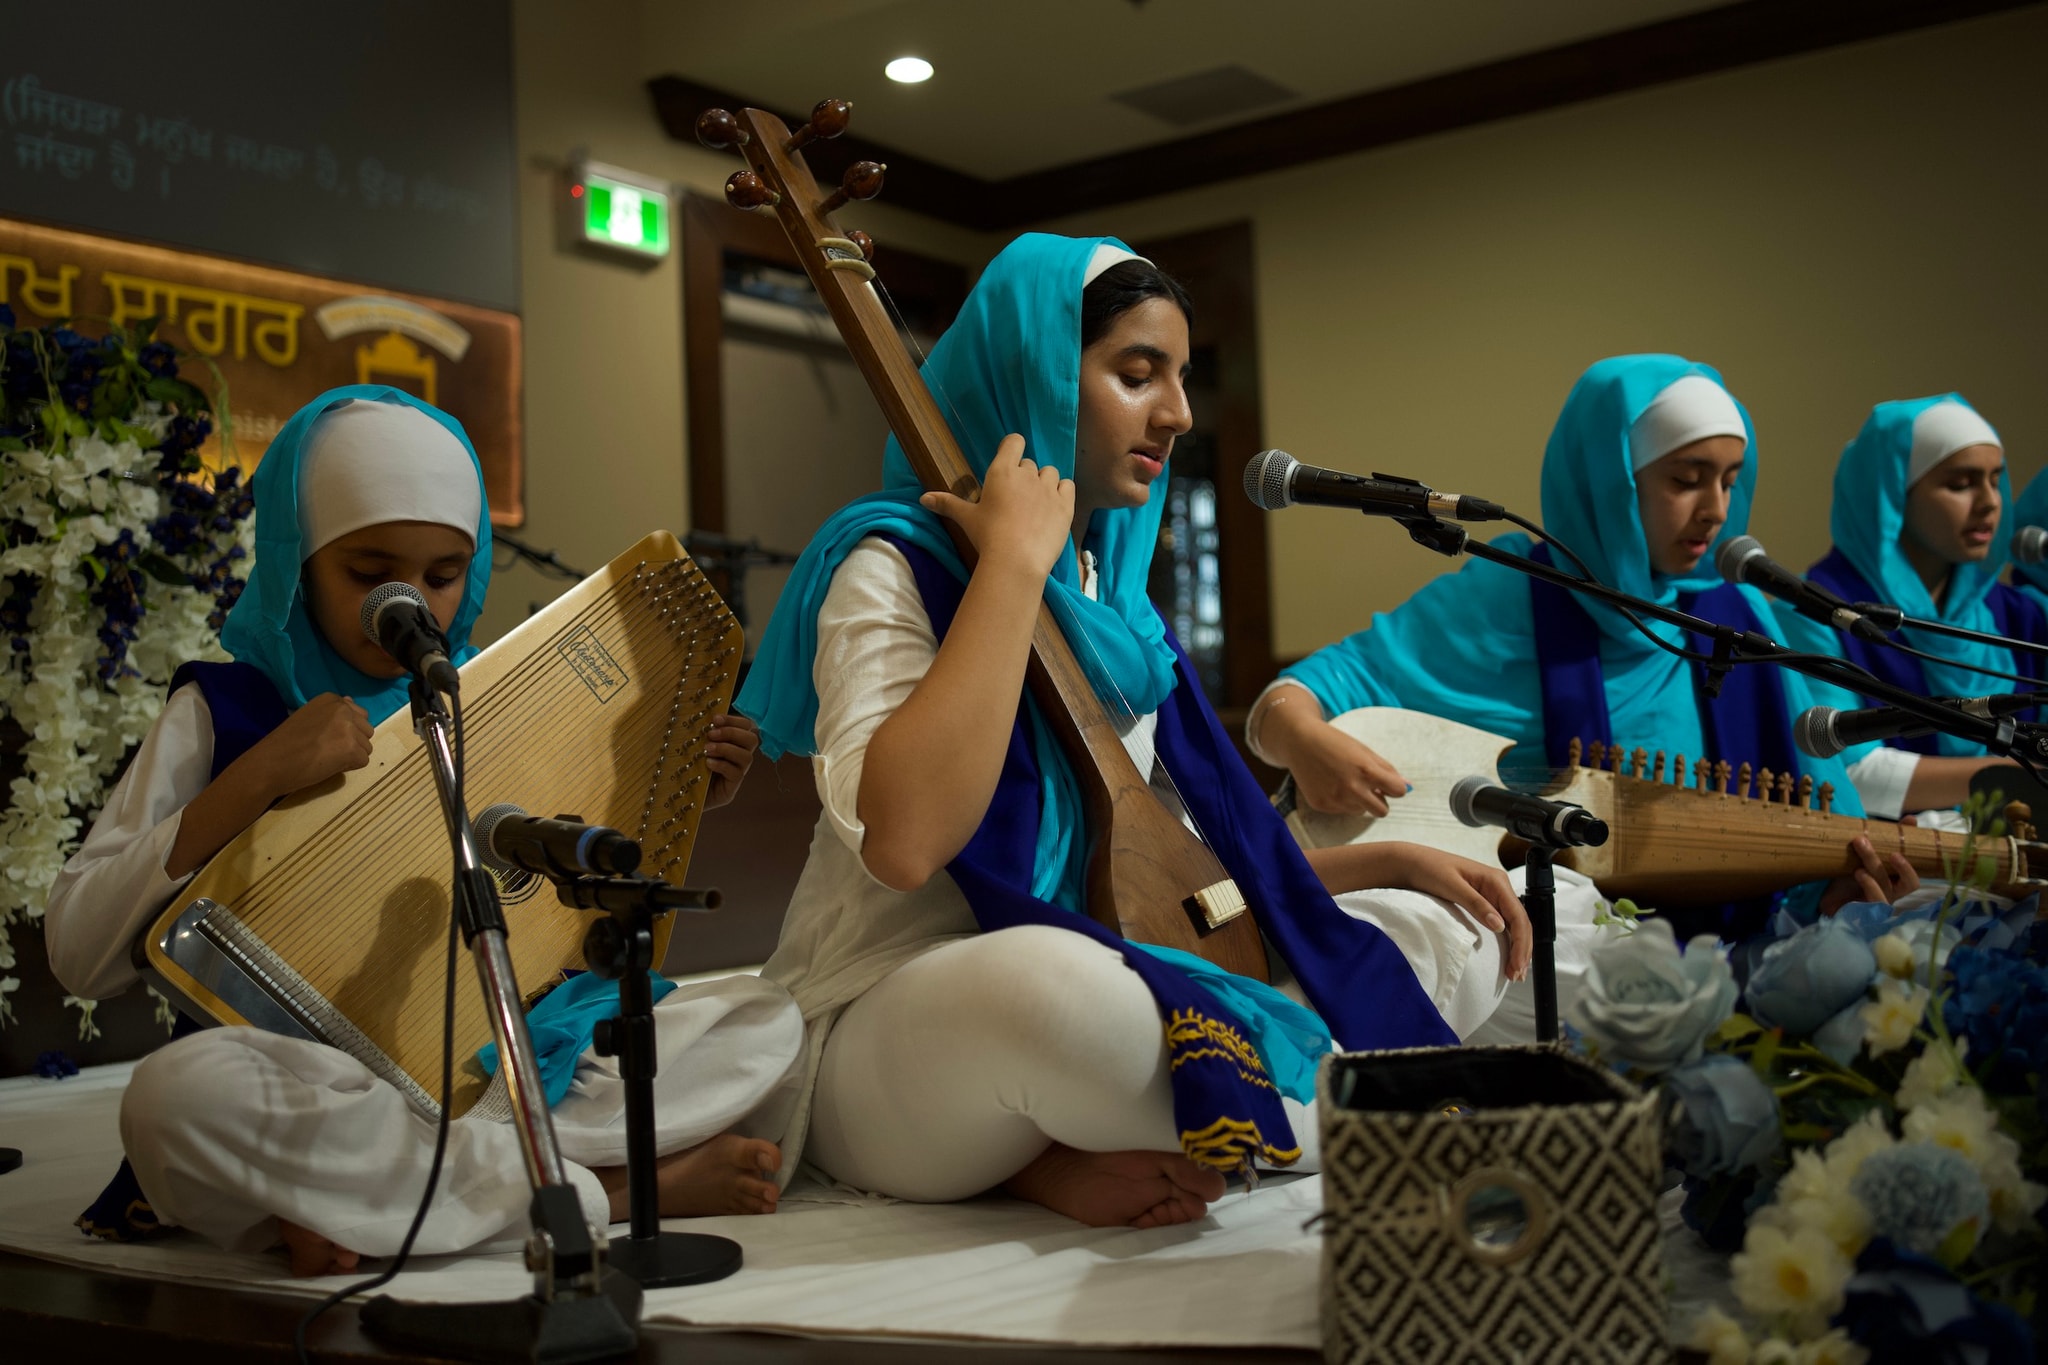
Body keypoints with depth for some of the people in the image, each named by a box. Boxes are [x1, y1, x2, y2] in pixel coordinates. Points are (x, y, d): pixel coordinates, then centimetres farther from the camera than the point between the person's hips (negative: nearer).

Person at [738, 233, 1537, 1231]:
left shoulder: (1113, 600, 14)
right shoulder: (896, 566, -9)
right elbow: (902, 838, -30)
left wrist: (1395, 859, 7)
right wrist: (1017, 558, -23)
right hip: (889, 1047, -8)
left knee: (1452, 939, 3)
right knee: (1043, 980, -42)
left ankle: (1078, 1157, -11)